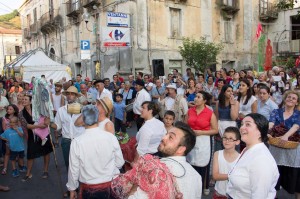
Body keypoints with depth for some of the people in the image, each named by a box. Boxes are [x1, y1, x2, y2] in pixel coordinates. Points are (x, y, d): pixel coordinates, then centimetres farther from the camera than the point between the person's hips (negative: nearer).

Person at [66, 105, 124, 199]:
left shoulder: (77, 142, -18)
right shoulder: (111, 137, -16)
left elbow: (74, 169, -9)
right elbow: (120, 163, -5)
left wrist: (72, 188, 8)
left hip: (88, 189, -1)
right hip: (110, 185, 1)